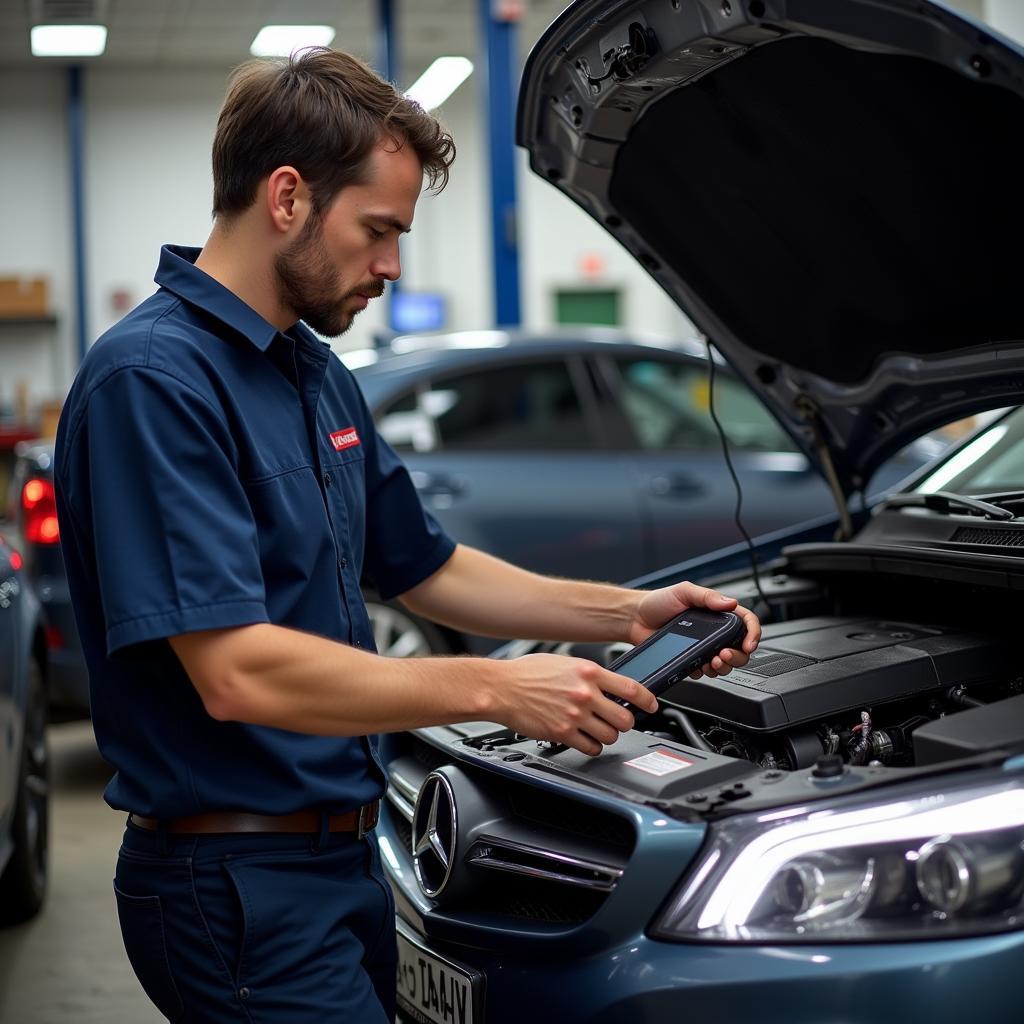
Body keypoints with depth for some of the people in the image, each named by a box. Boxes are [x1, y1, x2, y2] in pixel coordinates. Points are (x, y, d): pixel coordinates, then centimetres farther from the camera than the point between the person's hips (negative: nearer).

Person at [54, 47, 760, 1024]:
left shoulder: (318, 377, 11)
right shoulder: (151, 380, -19)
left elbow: (427, 569, 19)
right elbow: (236, 672, -27)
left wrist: (626, 612, 9)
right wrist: (496, 689, -22)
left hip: (339, 858, 9)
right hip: (236, 879, -9)